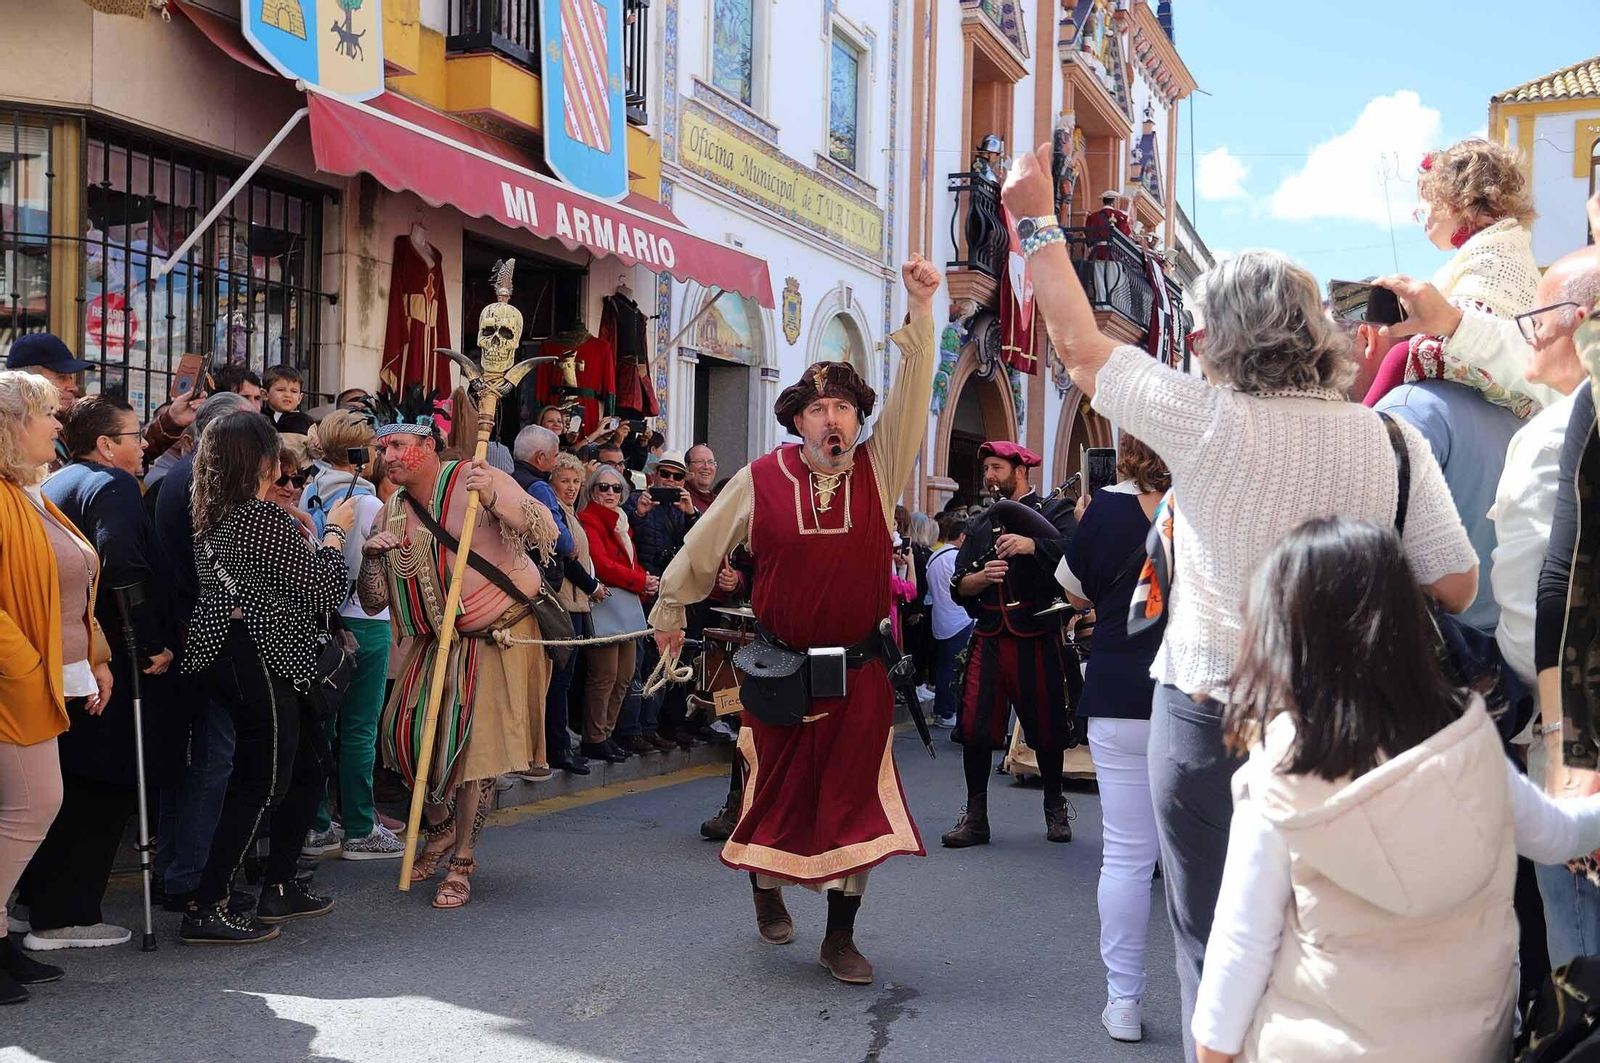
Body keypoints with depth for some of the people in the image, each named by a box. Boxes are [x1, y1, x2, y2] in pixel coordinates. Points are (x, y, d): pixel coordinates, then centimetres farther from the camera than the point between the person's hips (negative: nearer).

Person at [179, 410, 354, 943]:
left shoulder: (212, 516, 11)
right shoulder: (265, 519, -18)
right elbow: (325, 589, -13)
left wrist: (300, 528, 16)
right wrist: (334, 532, 2)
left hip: (225, 652, 10)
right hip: (260, 659, -10)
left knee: (305, 772, 18)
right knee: (259, 786, -5)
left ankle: (281, 887, 26)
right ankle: (207, 909, -2)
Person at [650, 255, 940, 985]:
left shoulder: (879, 470, -2)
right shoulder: (760, 479, -5)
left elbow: (912, 395, -12)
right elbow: (705, 545, 8)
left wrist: (920, 312, -22)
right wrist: (669, 610, 18)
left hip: (859, 671, 1)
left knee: (854, 796, 2)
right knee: (777, 789, 12)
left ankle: (840, 937, 13)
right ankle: (766, 887, 41)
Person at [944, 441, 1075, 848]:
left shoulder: (1053, 513, 3)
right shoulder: (978, 526, 17)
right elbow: (959, 587, 10)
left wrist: (1032, 545, -32)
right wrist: (983, 576, -11)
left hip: (1037, 635, -3)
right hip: (989, 636, 4)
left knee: (1046, 725, 4)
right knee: (974, 724, -4)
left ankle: (1055, 809, 25)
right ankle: (975, 817, 5)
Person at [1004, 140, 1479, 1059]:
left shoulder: (1210, 421, -14)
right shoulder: (1392, 440, -6)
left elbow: (1081, 345, -2)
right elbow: (1457, 586, -3)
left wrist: (1037, 219, 8)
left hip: (1210, 717, -3)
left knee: (1215, 950, 11)